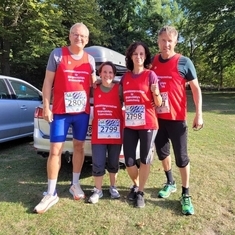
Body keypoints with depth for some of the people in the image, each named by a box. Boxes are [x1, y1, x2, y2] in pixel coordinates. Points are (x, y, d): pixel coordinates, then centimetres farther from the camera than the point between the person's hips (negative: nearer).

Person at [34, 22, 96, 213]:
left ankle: (75, 184, 29)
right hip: (60, 111, -3)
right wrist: (46, 106, -8)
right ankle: (51, 193, 11)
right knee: (55, 150, -2)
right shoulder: (57, 54, -2)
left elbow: (94, 84, 15)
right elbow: (48, 82, -2)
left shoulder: (90, 59, 8)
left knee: (79, 146, 12)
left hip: (83, 111, 4)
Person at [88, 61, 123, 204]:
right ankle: (98, 190, 23)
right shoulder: (94, 89, 2)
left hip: (115, 132, 0)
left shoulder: (119, 89, -4)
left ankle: (113, 187, 35)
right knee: (98, 164, 3)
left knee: (114, 163, 14)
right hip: (98, 133, 1)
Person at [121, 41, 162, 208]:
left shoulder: (151, 75, -4)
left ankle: (140, 192, 25)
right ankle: (136, 185, 34)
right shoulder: (125, 77, 8)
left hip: (148, 124, -3)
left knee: (145, 159, 7)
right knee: (129, 161, 6)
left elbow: (158, 103, -5)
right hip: (129, 125, 4)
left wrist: (156, 93, -24)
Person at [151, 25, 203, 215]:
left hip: (177, 118, -4)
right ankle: (170, 183, 38)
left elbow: (196, 89, -3)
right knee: (162, 151, 16)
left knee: (181, 157, 2)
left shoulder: (184, 62, -5)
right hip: (157, 117, 4)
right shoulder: (152, 62, 5)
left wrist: (199, 115, -10)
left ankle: (186, 195, 18)